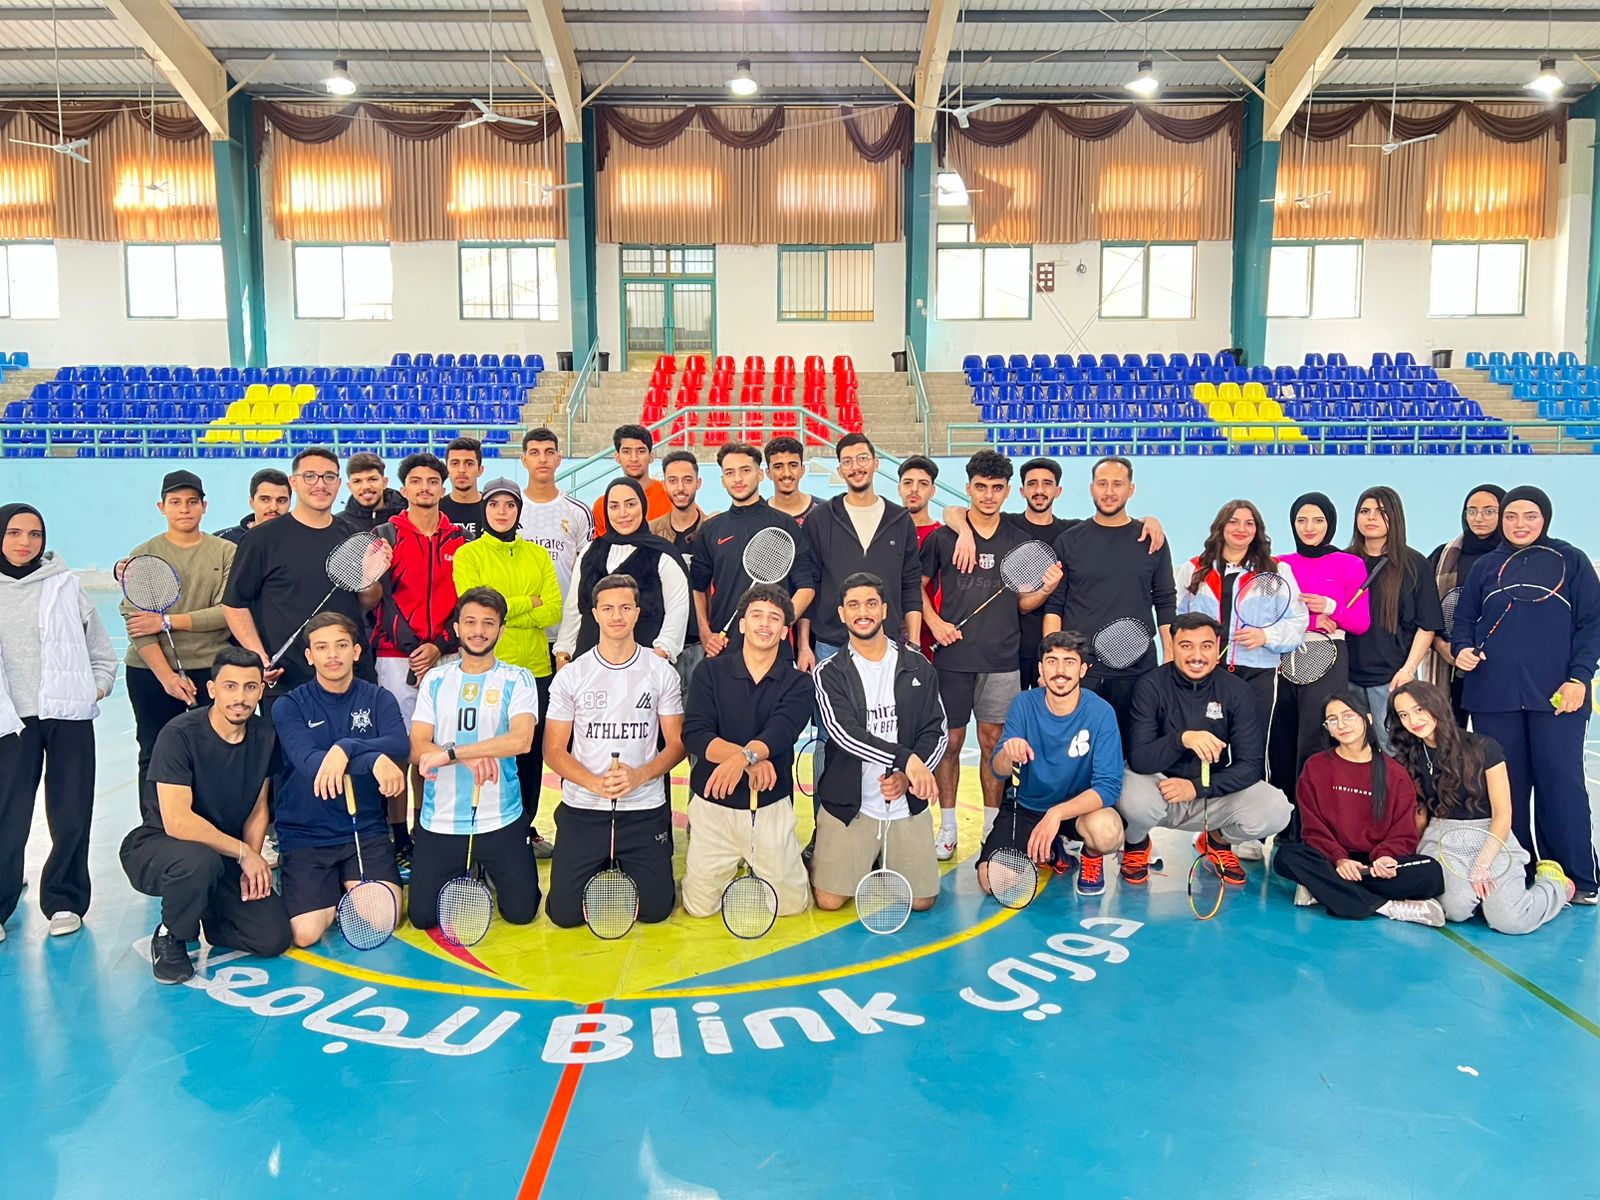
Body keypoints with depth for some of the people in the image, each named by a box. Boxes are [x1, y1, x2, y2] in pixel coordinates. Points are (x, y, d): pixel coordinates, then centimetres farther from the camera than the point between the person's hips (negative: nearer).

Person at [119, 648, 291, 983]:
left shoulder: (263, 735, -3)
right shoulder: (180, 735, -20)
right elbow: (177, 821, -27)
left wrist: (252, 865, -8)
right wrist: (243, 852, -20)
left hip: (226, 858, 5)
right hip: (154, 846, -5)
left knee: (273, 938, -12)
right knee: (199, 861, -41)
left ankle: (205, 914, 18)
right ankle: (169, 937, -8)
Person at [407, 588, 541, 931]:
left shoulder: (518, 680, -3)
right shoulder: (435, 680, 5)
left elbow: (521, 739, -20)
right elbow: (417, 748, -3)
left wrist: (450, 752, -23)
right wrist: (469, 758, -21)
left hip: (500, 822, -2)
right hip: (439, 822, 2)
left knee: (521, 911, -2)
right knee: (422, 916, -1)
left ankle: (489, 870, 30)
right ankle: (463, 875, 30)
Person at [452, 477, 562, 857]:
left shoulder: (537, 554, 11)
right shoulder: (468, 555, 2)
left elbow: (553, 610, 0)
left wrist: (502, 612, -11)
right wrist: (528, 603, -8)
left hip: (535, 668, 3)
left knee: (532, 750, 10)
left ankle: (527, 828, 24)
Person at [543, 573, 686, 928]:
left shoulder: (662, 672, 1)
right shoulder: (571, 675, 1)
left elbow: (677, 745, 2)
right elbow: (553, 750, 1)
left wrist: (638, 776, -17)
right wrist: (594, 782, -17)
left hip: (645, 809, 0)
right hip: (582, 809, 0)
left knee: (654, 909, -5)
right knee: (564, 913, -6)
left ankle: (624, 866, 27)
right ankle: (602, 869, 26)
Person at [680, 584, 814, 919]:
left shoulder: (797, 684, -2)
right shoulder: (711, 671, -2)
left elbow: (781, 731, -21)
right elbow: (694, 734, -13)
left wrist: (744, 755, -42)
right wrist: (753, 760, -26)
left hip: (771, 807, 0)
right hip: (713, 805, 0)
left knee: (792, 904, 3)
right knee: (699, 906, 3)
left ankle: (760, 865, 34)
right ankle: (734, 865, 33)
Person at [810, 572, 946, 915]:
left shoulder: (918, 668, 4)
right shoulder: (829, 673, -3)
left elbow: (936, 733, 1)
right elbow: (844, 732, -17)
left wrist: (906, 777, -16)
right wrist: (906, 758, -26)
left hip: (907, 804, 2)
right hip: (847, 804, -2)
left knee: (921, 900, 0)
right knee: (828, 901, -7)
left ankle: (883, 860, 29)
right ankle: (818, 861, 26)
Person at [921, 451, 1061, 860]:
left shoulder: (1018, 541, 7)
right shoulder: (943, 537, 2)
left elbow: (1023, 602, 10)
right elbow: (918, 585, 9)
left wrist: (1047, 587, -9)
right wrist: (934, 621, -6)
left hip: (1001, 658, 1)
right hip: (952, 657, -1)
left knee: (993, 742, 7)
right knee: (950, 741, 5)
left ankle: (992, 827, 20)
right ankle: (947, 827, 17)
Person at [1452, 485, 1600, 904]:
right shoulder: (1486, 566, 11)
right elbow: (1464, 618, 14)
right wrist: (1462, 648, -7)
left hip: (1556, 696, -2)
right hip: (1494, 695, 2)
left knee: (1561, 784, -3)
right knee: (1505, 787, 6)